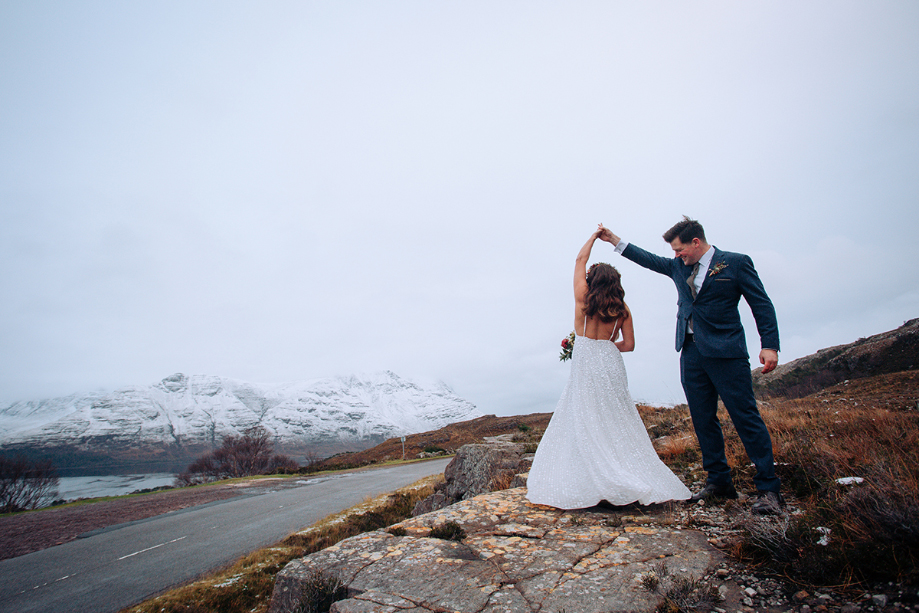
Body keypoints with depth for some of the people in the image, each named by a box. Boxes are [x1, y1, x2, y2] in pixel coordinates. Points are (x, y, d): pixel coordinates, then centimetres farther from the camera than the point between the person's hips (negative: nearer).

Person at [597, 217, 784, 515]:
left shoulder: (736, 263, -2)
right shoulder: (678, 267, 13)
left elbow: (761, 304, -3)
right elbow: (648, 259, 25)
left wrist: (770, 345, -11)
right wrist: (614, 240, 23)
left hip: (725, 353, -6)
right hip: (691, 353, 6)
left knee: (746, 418, -4)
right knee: (703, 420, 9)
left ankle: (769, 489, 7)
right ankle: (719, 481, 20)